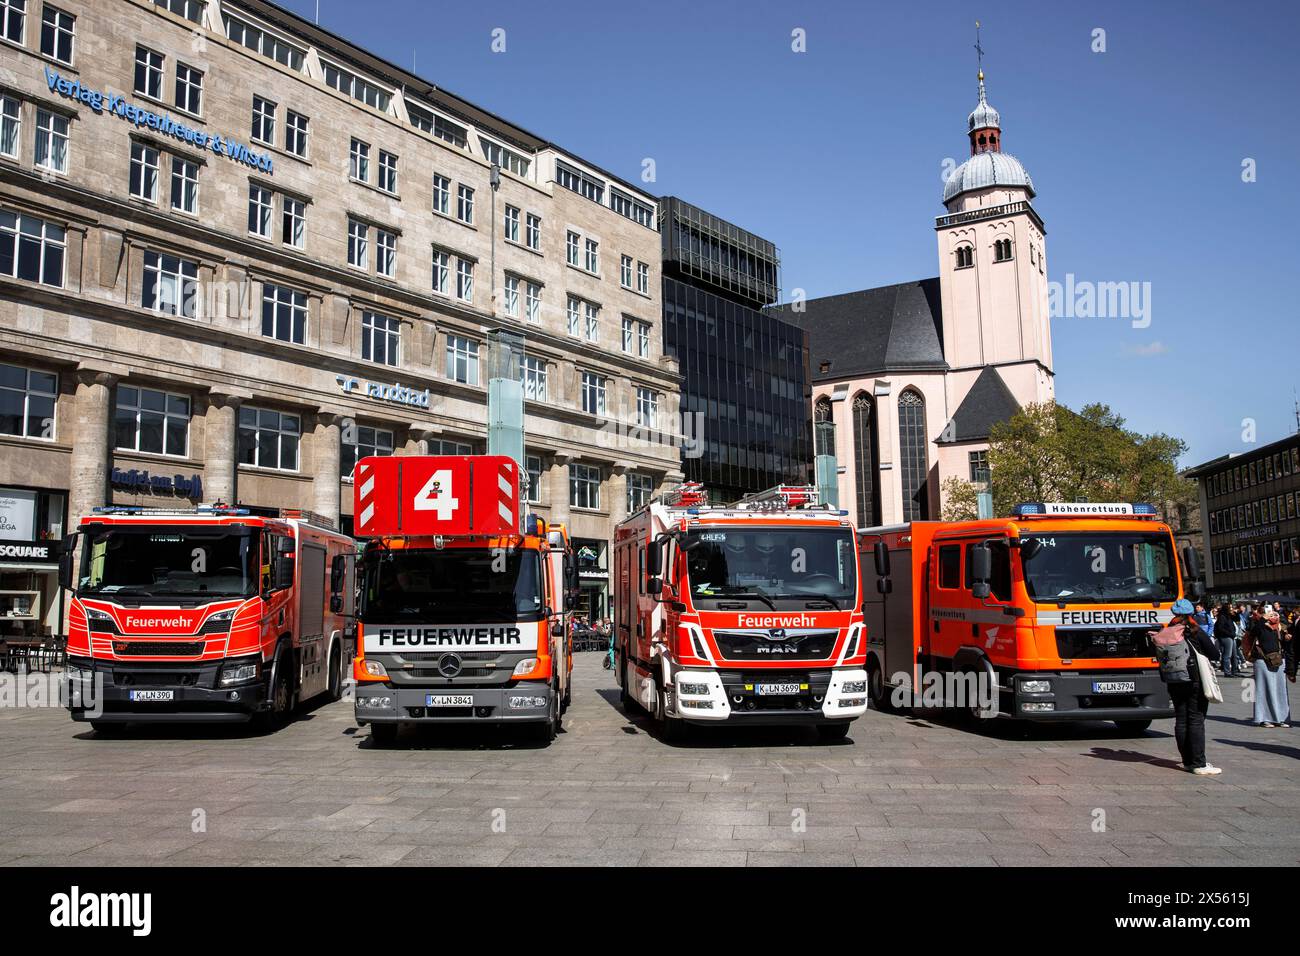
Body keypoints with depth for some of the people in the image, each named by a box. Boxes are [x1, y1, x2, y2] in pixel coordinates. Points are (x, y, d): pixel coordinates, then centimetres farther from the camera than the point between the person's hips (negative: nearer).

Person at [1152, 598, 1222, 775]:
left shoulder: (1164, 635, 2)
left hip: (1173, 683, 4)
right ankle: (1199, 764, -2)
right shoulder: (1195, 633, -9)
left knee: (1181, 720, 10)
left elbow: (1160, 658, 5)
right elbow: (1215, 655, -5)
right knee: (1196, 720, -2)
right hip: (1194, 682, -4)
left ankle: (1187, 761, 16)